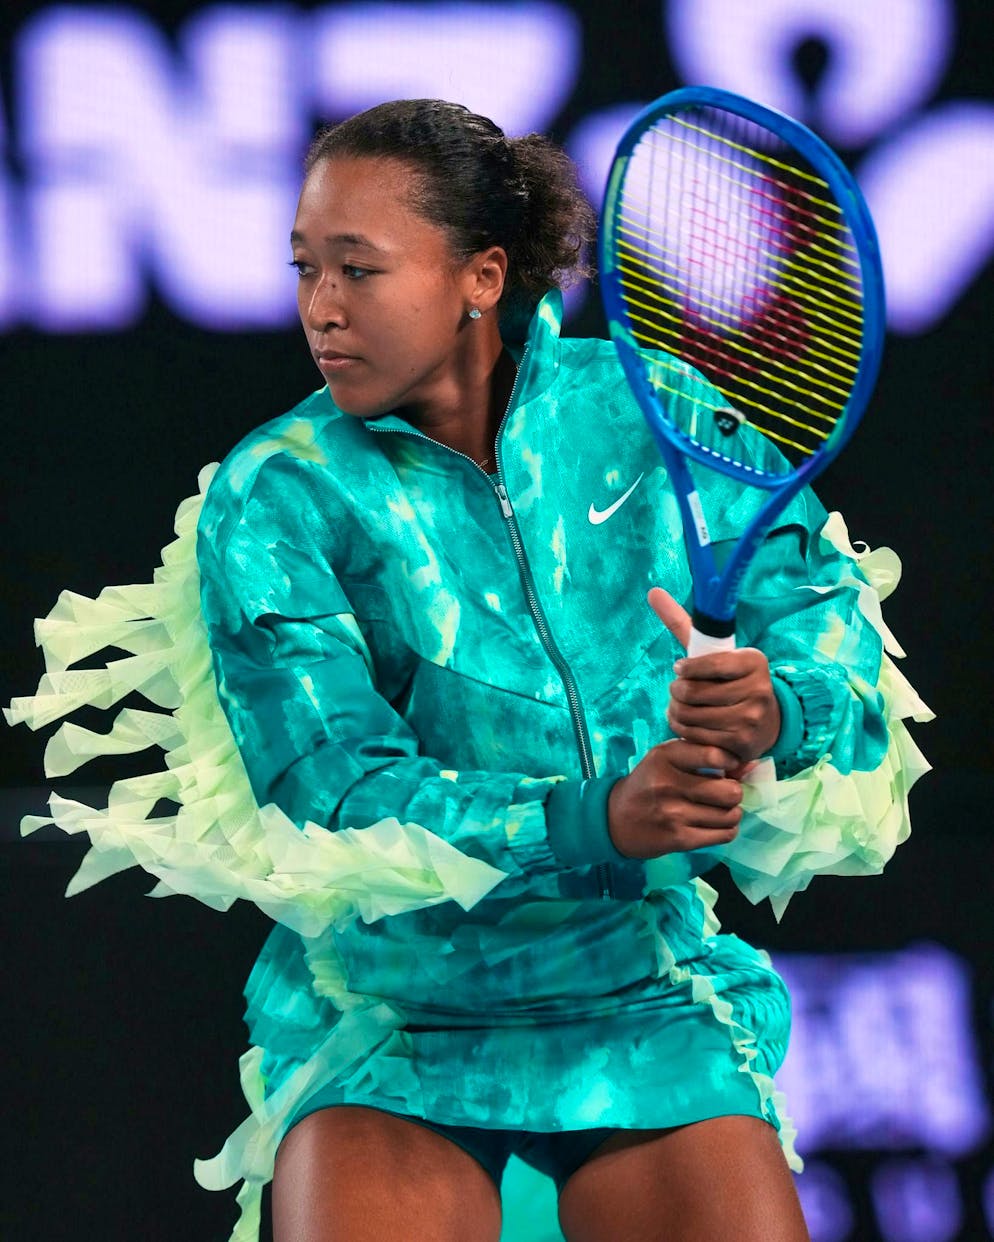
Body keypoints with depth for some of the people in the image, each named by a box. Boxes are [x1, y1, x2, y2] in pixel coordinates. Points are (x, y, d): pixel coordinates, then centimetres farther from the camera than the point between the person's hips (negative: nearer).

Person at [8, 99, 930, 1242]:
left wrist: (776, 706, -27)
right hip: (388, 1013, -2)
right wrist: (598, 819, -30)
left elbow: (825, 602, -2)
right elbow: (333, 785, -16)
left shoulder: (648, 411, -2)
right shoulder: (274, 498, -8)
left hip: (645, 1007, 2)